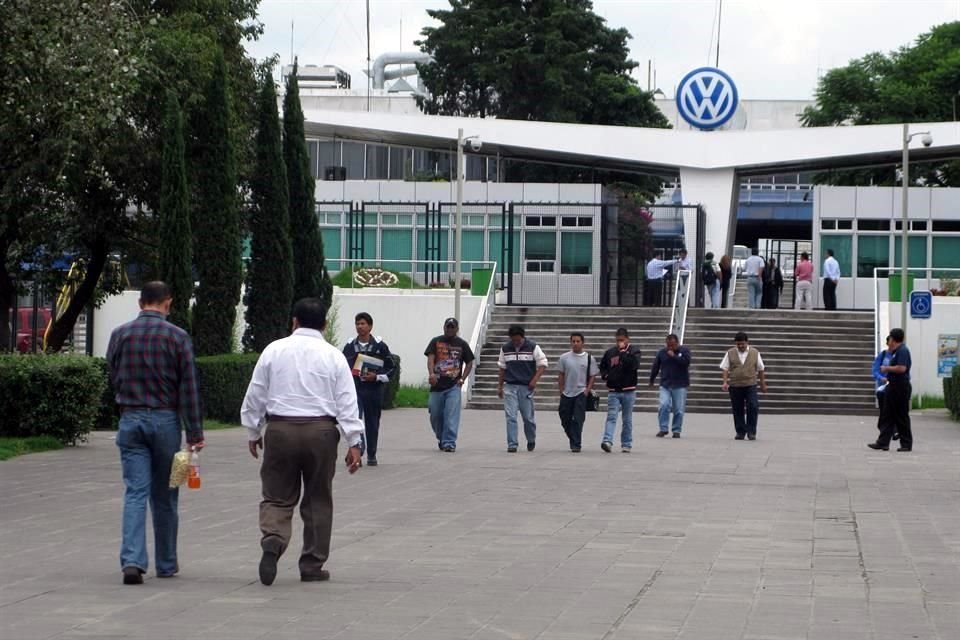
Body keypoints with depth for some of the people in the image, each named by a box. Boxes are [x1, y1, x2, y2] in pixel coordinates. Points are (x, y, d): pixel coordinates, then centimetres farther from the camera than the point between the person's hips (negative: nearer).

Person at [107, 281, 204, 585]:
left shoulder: (120, 335, 1)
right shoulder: (177, 337, -6)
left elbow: (114, 379, 11)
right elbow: (188, 388, -7)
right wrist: (195, 433, -5)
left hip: (130, 420, 1)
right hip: (165, 420, -1)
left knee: (135, 493, -1)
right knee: (164, 497, 10)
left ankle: (132, 561, -17)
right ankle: (166, 563, 20)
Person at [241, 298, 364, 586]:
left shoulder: (274, 350, 3)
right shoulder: (333, 356, 2)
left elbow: (255, 394, 7)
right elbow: (347, 402, -2)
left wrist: (253, 431, 18)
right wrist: (354, 443, 0)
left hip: (280, 429, 0)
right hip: (321, 432, 0)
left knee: (277, 496, 6)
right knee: (318, 500, 10)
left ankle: (272, 540, -23)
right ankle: (312, 566, 14)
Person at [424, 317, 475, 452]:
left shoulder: (462, 344, 8)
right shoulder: (436, 342, 7)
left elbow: (469, 363, 13)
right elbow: (430, 358, -5)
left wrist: (462, 379, 0)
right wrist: (431, 373, -23)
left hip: (453, 386, -1)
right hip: (437, 385, 1)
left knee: (451, 415, -12)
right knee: (435, 415, 7)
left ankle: (449, 443, -12)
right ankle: (441, 439, 29)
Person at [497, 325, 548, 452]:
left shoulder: (533, 347, -4)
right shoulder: (505, 348, 5)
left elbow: (542, 365, -3)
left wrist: (535, 380, -15)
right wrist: (499, 386, 13)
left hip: (527, 387, -2)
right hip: (510, 387, 2)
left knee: (528, 417, 5)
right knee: (510, 417, -6)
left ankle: (531, 441, 27)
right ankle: (512, 444, -5)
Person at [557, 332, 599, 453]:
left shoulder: (589, 358, 0)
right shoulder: (564, 357, 4)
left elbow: (592, 376, 3)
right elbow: (561, 375, 10)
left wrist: (587, 390, -8)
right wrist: (561, 390, 4)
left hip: (581, 393, -3)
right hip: (567, 393, 3)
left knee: (578, 420, -10)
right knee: (565, 419, 8)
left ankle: (576, 445, -7)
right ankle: (573, 441, 29)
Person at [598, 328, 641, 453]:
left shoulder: (634, 350, -1)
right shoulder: (610, 352, 7)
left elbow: (634, 364, -19)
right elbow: (602, 366, 21)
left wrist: (623, 352, -17)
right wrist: (605, 375, 2)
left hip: (628, 391, -1)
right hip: (613, 391, 1)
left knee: (627, 420, 7)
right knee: (611, 417, -11)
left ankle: (626, 444, 14)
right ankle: (607, 441, -22)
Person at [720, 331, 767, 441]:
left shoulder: (755, 353, 5)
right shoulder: (730, 353, 4)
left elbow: (760, 370, 11)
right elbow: (725, 369, 4)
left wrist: (763, 384, 14)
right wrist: (725, 382, -9)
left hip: (750, 385, -1)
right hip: (735, 386, 1)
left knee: (753, 407, -11)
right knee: (737, 410, 5)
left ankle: (751, 432, -2)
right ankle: (740, 432, 16)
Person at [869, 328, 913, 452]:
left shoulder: (903, 351, -15)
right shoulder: (895, 352, 16)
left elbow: (901, 368, -25)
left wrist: (887, 368, -14)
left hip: (901, 387, -10)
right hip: (892, 386, 10)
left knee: (902, 417, -2)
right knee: (887, 415, 7)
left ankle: (906, 444, 5)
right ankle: (883, 443, 8)